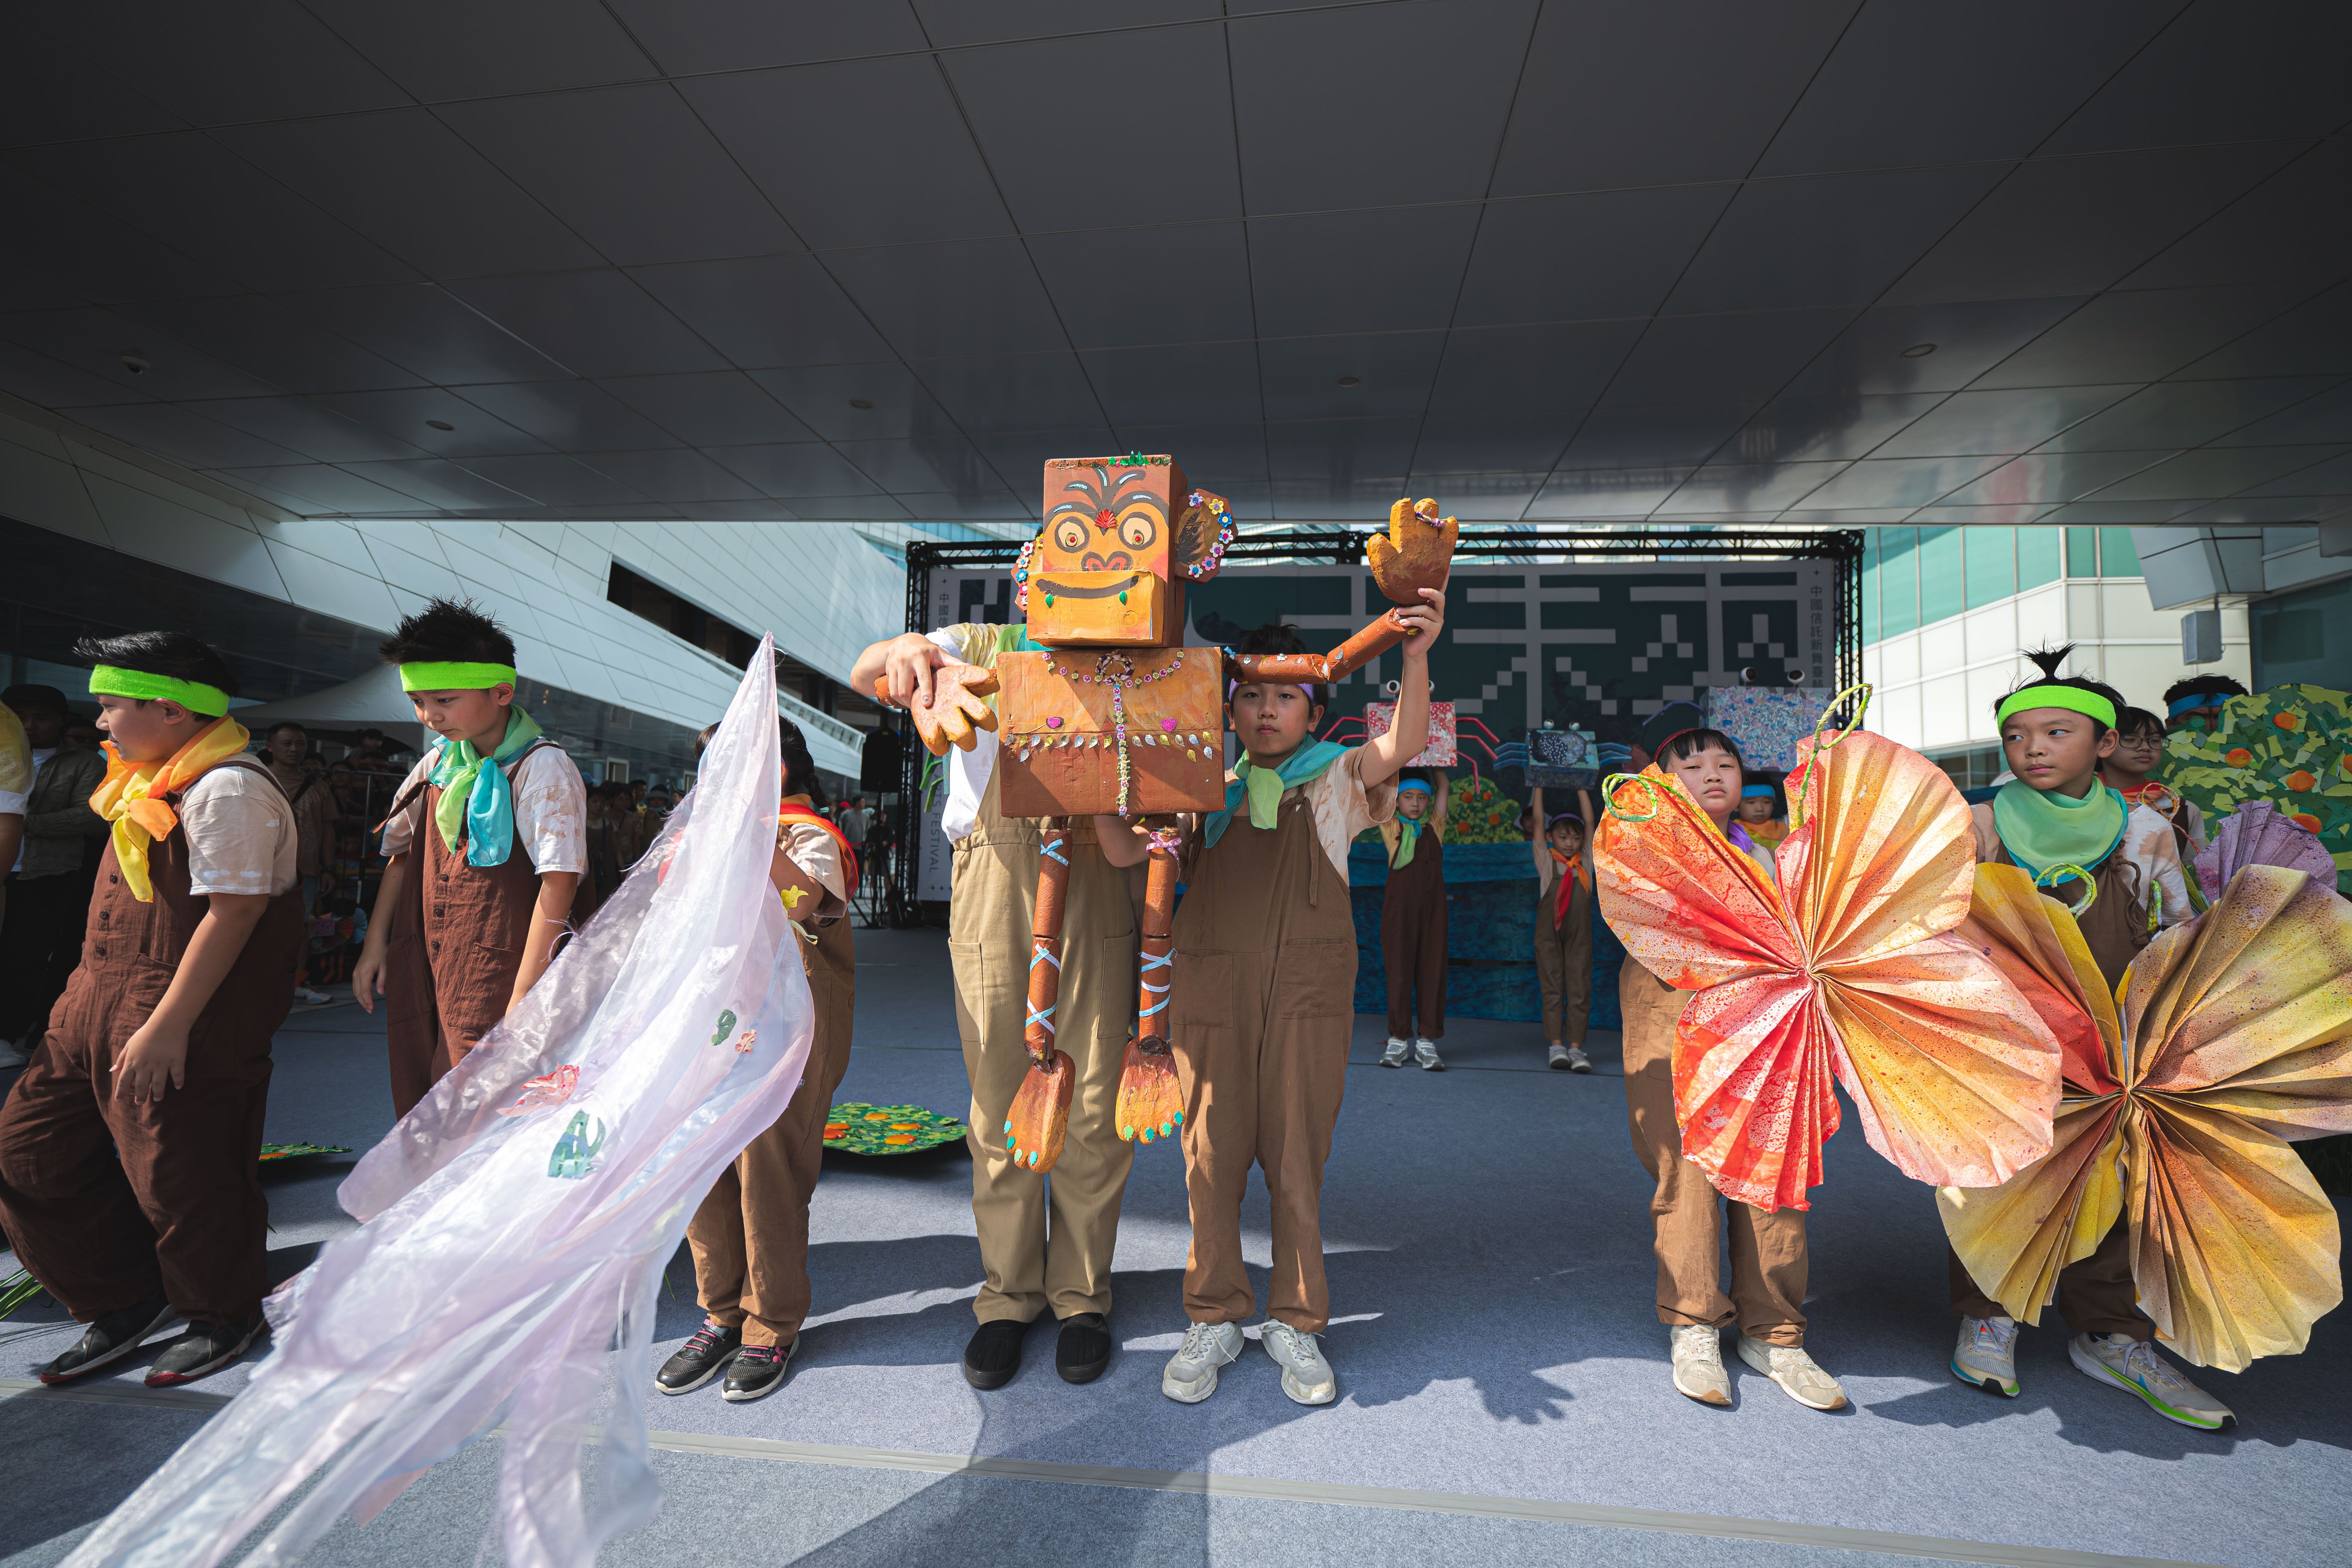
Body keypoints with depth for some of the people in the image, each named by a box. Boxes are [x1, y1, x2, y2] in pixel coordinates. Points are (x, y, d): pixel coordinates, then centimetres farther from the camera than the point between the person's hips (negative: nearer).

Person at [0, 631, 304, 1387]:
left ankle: (224, 1317, 26)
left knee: (179, 1177, 2)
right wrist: (87, 996, 21)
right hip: (99, 1008, 10)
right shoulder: (151, 785, 13)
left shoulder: (227, 791, -18)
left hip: (183, 1024, -10)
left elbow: (233, 913, -24)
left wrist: (167, 1026, -25)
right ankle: (128, 1302, 28)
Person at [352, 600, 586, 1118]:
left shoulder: (542, 769, -12)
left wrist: (523, 1000, -21)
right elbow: (402, 855, 21)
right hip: (419, 974, 7)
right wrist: (375, 944, 15)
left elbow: (558, 881, -18)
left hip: (491, 987, -7)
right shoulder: (437, 764, 10)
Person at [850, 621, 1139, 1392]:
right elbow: (863, 672, 0)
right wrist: (900, 651, -24)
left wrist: (1107, 822, -18)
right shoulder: (983, 646, 15)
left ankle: (1082, 1293, 19)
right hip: (992, 872, 0)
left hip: (1094, 873, 1)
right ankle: (1010, 1292, 20)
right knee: (999, 1093, 4)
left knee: (1093, 1099, 2)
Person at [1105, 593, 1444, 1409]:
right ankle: (1214, 1319, 23)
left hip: (1308, 992, -1)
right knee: (1213, 1158, 6)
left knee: (1297, 1157, 5)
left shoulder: (1336, 780, 10)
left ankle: (1296, 1323, 22)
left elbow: (1403, 743, -9)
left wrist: (1415, 656, -25)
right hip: (1210, 990, 1)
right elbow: (1123, 848, 8)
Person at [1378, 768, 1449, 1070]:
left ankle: (1427, 1040, 11)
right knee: (1399, 971, 3)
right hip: (1399, 908, -2)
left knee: (1432, 971, 4)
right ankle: (1398, 1039, 11)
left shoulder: (1435, 827, 10)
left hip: (1432, 909, 2)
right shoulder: (1392, 829, 3)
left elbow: (1443, 786, 14)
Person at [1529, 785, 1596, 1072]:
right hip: (1549, 935, -2)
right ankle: (1556, 1045, 4)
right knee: (1552, 987, 1)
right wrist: (1539, 787, 1)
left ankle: (1576, 1047, 3)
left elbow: (1590, 821, 6)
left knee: (1580, 988, 1)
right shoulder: (1546, 861, 2)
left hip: (1579, 936, 2)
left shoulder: (1586, 862, 7)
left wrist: (1581, 789, 7)